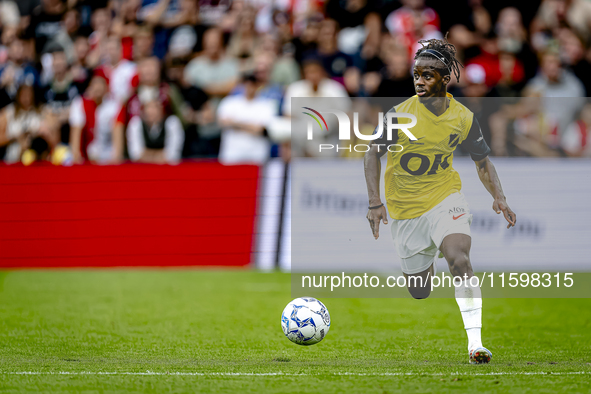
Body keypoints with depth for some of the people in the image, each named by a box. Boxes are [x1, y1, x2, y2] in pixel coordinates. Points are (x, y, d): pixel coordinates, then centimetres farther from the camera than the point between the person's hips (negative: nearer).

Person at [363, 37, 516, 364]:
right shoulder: (401, 114, -13)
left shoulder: (463, 118, -5)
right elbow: (372, 153, -5)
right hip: (404, 208, 0)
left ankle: (475, 342, -27)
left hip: (444, 197, 0)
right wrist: (374, 202, -15)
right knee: (420, 292, 6)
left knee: (460, 261, -28)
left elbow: (482, 161, 8)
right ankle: (425, 267, 47)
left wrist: (499, 198, -6)